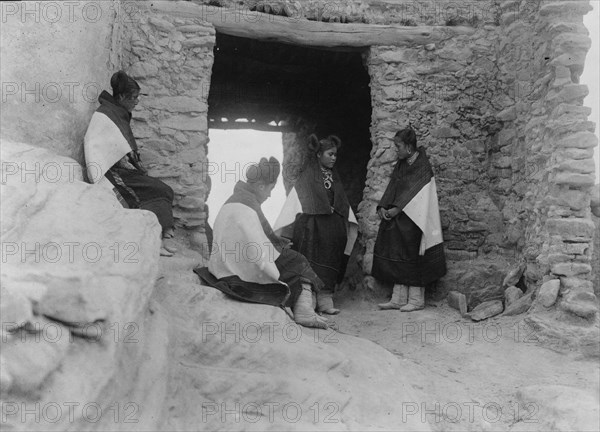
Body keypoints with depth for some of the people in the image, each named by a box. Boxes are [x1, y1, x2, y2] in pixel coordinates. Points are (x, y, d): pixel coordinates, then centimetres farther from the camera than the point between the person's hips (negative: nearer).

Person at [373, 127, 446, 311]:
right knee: (398, 258, 7)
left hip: (413, 220, -7)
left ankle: (416, 299, 8)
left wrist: (396, 208, -21)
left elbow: (413, 190, -17)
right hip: (398, 219, 7)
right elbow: (393, 186, 8)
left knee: (412, 257, -2)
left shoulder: (422, 165, -10)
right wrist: (383, 206, -5)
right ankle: (398, 298, 13)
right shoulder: (400, 164, 12)